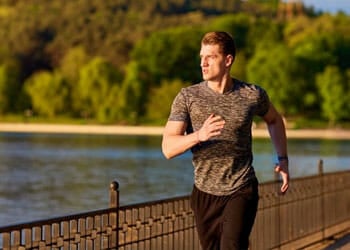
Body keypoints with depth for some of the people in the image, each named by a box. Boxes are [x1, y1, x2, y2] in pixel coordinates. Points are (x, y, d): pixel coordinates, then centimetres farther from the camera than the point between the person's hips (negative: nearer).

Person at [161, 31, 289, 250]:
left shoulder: (253, 95, -3)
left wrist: (283, 159, 9)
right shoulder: (187, 97, -6)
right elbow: (168, 148, -15)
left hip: (241, 191, -2)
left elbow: (274, 120, 20)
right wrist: (199, 135, -33)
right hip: (205, 193, 2)